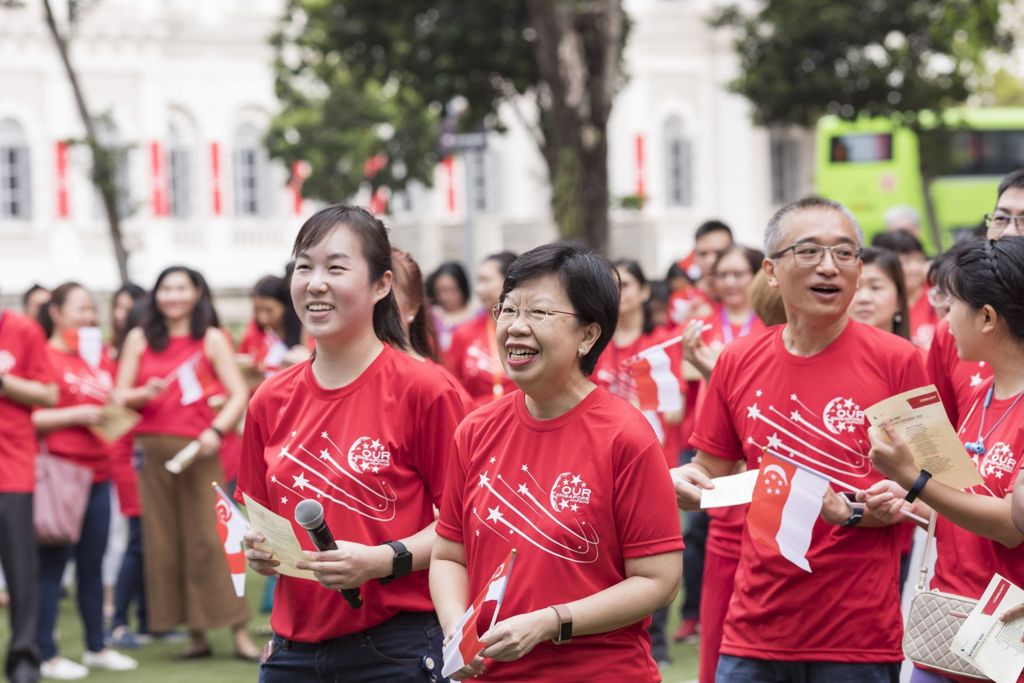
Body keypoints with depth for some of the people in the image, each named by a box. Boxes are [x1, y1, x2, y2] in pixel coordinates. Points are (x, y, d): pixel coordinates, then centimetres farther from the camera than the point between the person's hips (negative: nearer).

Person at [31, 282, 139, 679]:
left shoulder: (101, 359, 15)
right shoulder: (43, 357, -7)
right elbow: (29, 418, -13)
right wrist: (75, 415, -17)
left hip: (98, 472, 7)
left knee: (93, 564, 12)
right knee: (53, 563, -3)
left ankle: (96, 647, 20)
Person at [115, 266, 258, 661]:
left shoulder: (212, 339, 6)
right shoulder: (139, 339, 11)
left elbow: (238, 394, 0)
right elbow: (120, 395, 9)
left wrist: (217, 430, -16)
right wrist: (143, 394, -13)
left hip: (197, 450, -2)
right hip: (153, 449, 2)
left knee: (210, 538, -9)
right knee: (164, 542, 0)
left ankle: (239, 633, -7)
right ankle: (196, 635, 6)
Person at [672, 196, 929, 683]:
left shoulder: (896, 360, -5)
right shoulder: (738, 362, 4)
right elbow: (712, 471, 14)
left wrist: (853, 512, -18)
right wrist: (685, 482, -8)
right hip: (755, 625, 3)